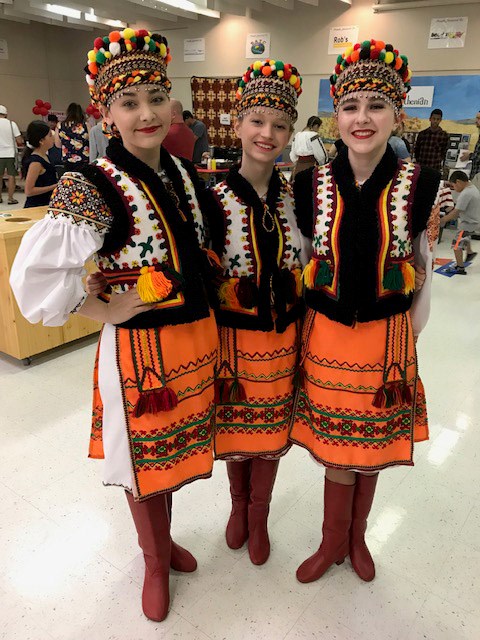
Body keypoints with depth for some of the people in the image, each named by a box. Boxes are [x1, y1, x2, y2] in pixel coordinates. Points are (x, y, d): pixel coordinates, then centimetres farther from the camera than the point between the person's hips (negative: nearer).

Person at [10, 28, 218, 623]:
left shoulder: (185, 172, 3)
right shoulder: (90, 187, -18)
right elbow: (34, 274, -25)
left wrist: (206, 321, 10)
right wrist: (104, 310, -16)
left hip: (197, 336, 6)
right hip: (138, 346, -5)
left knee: (174, 447, 22)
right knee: (145, 458, 14)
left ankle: (164, 538, 51)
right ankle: (155, 561, 43)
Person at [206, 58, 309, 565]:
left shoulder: (296, 195, -3)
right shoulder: (214, 198, -12)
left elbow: (307, 267, 6)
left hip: (283, 336, 2)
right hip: (233, 334, -2)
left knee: (271, 429, 16)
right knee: (234, 425, 17)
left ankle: (259, 517, 42)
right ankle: (238, 504, 46)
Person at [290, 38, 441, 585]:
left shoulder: (419, 186, -7)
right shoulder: (311, 185, -5)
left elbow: (423, 270, 2)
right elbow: (300, 261, 5)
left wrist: (409, 338, 5)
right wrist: (306, 321, 6)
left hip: (386, 338, 0)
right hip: (326, 335, 0)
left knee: (370, 448, 17)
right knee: (337, 449, 13)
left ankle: (356, 535, 45)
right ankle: (334, 541, 40)